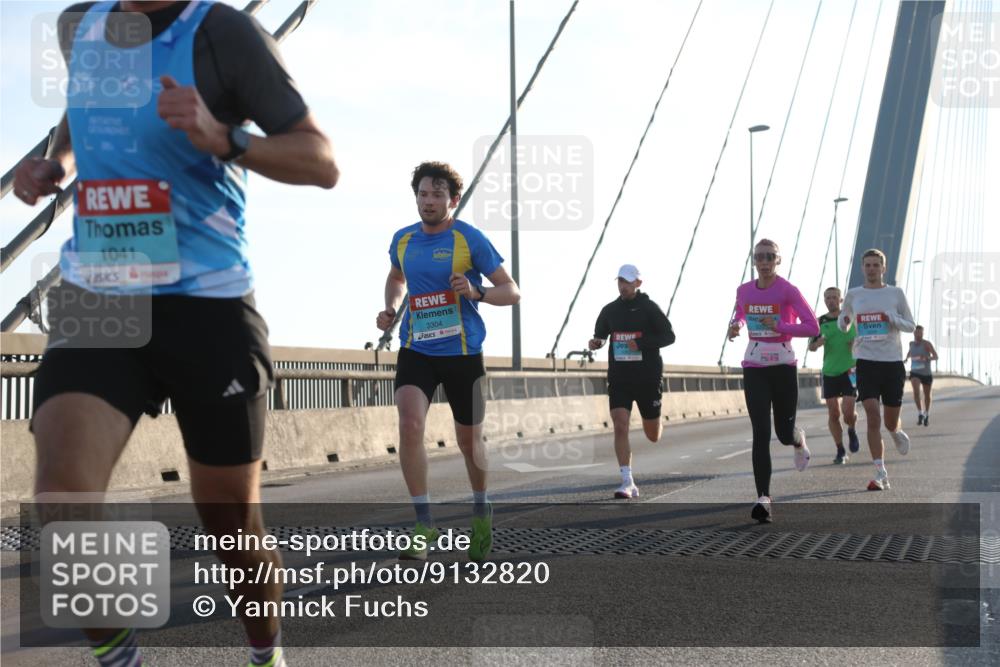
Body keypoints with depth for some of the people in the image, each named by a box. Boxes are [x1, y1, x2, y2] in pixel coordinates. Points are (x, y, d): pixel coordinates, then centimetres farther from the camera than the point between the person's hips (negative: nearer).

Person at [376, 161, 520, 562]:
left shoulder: (470, 239, -8)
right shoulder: (403, 240, 5)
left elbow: (512, 292, -6)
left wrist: (476, 292, -25)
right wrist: (390, 308, 9)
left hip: (462, 353, -2)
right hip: (416, 350, 2)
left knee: (469, 440, 10)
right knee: (410, 424, -21)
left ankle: (481, 512, 38)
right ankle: (424, 523, -11)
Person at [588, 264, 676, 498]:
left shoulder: (649, 308, -4)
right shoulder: (610, 310, 7)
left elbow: (669, 336, -7)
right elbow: (600, 334, 19)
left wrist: (640, 343, -20)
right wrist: (596, 342, -5)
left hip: (648, 377, -2)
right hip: (619, 378, 2)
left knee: (653, 436, 10)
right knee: (620, 427, -14)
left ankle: (658, 424, 49)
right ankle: (627, 483, -12)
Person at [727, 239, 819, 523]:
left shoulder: (788, 291, -9)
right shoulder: (743, 291, 4)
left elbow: (813, 327, -12)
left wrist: (780, 326, -19)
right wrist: (736, 326, 2)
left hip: (784, 366, -2)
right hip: (754, 369, 2)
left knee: (784, 433, 7)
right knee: (761, 433, -9)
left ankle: (799, 440, 47)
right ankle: (763, 498, -11)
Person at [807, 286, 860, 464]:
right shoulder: (820, 321, 5)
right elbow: (811, 347, 7)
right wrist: (819, 342, -15)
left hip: (849, 371, -2)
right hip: (829, 372, 2)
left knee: (848, 412, -12)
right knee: (833, 413, 0)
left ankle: (852, 431, 24)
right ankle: (841, 451, 12)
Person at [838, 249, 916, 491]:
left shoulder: (896, 293, 5)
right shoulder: (853, 295, 7)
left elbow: (911, 326, 9)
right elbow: (843, 323, 21)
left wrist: (892, 319, -11)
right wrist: (843, 321, -4)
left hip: (893, 361, 0)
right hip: (866, 361, 0)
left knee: (890, 422, 7)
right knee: (873, 417, -14)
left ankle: (898, 433, 47)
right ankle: (881, 474, -12)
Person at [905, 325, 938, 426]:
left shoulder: (927, 343, -12)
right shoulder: (911, 343, 2)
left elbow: (936, 356, -17)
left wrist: (927, 358, -34)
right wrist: (907, 358, 14)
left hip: (926, 373, -1)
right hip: (915, 373, 2)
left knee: (927, 395, 14)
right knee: (916, 391, -24)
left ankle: (926, 415, 35)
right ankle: (920, 413, -14)